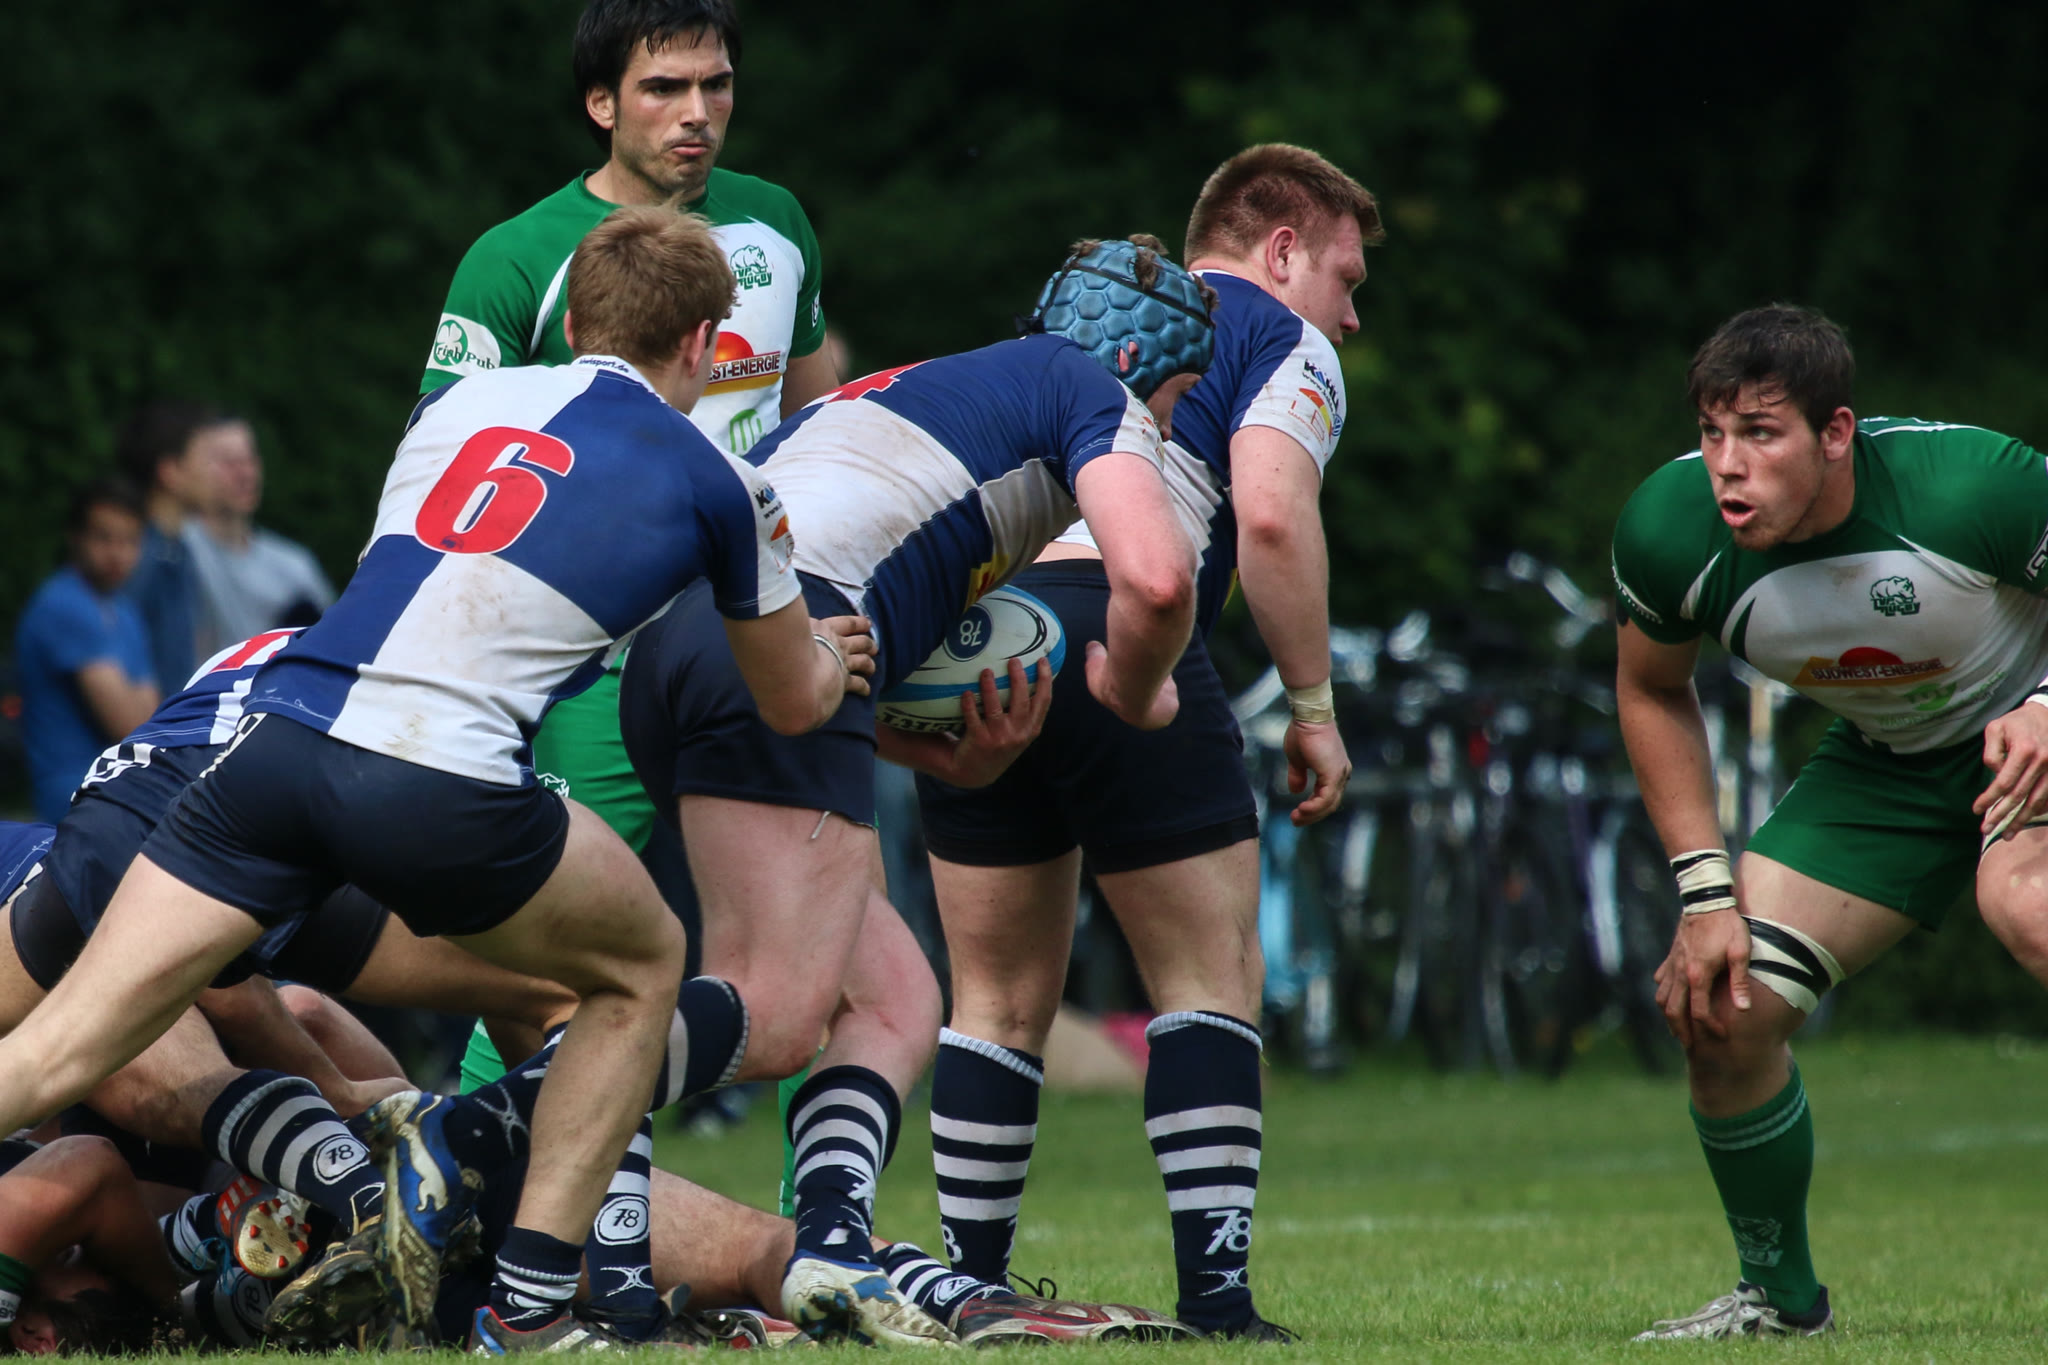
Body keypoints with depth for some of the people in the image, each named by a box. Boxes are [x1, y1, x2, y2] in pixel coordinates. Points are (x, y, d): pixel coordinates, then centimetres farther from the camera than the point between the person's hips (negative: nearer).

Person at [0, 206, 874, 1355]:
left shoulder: (465, 403, 23)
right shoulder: (716, 486, 13)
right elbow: (795, 703, 28)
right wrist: (830, 657, 54)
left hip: (280, 733, 3)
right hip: (443, 785, -3)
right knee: (644, 967, 24)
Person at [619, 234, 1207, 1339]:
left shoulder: (910, 389, 37)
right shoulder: (1095, 395, 13)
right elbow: (1153, 576, -7)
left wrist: (951, 753, 21)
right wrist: (1134, 694, 14)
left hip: (668, 653, 9)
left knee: (895, 1000, 12)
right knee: (771, 1020, -17)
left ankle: (830, 1249, -8)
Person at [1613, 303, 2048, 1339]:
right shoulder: (1669, 529, -20)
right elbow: (1653, 692, 0)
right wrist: (1706, 890, -5)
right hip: (1882, 766, 5)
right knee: (1720, 1010, -7)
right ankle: (1780, 1298, 18)